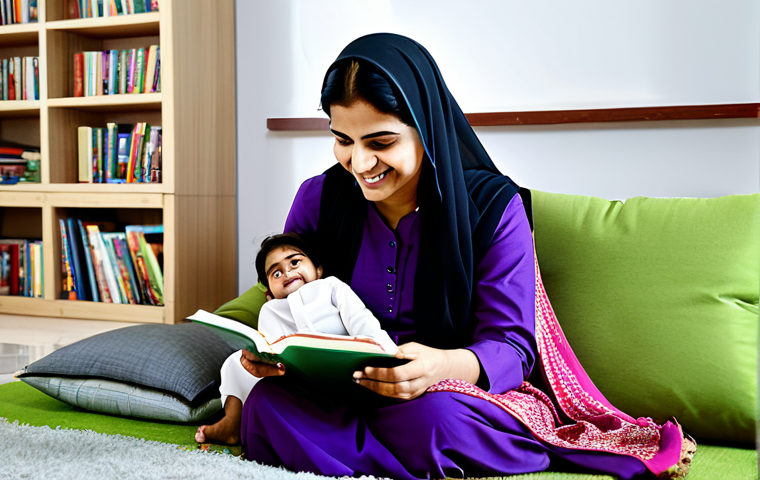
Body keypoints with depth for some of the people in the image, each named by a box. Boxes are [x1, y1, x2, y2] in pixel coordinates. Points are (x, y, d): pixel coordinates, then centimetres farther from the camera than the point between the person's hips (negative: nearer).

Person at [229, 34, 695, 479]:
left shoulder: (494, 206, -8)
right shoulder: (318, 199, 1)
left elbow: (511, 347, -12)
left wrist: (444, 366, -35)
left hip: (463, 393, -4)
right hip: (343, 395, 5)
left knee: (433, 417, -41)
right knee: (267, 404, -30)